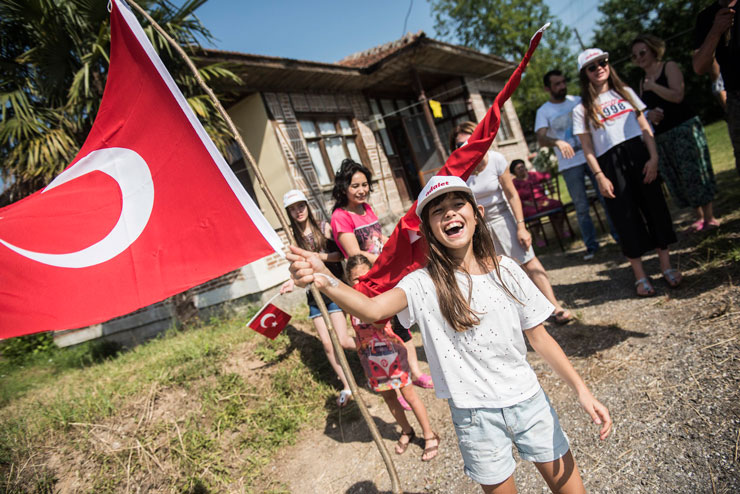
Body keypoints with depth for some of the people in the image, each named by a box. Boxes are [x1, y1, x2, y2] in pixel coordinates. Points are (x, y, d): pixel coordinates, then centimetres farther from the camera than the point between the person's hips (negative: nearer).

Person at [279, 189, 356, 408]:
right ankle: (346, 386, 22)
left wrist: (321, 256, -21)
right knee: (327, 343, 4)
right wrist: (292, 281, -5)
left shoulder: (324, 228, -5)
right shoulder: (294, 236, 6)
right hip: (314, 293, 4)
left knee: (342, 341, -9)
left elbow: (341, 254, -8)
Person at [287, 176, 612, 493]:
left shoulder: (505, 269, -4)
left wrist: (582, 390, -3)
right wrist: (325, 281, -48)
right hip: (474, 416, -2)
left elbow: (539, 337, 2)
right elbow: (372, 309, -31)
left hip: (528, 400, 3)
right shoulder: (425, 283, -13)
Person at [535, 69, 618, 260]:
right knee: (581, 207, 3)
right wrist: (557, 142, -38)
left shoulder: (577, 101, 8)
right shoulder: (543, 112, -3)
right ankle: (591, 245, 15)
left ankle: (619, 235, 22)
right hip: (569, 165, -2)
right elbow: (541, 139, -17)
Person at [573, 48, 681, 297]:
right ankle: (640, 276, 11)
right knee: (626, 217, 0)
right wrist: (599, 176, -9)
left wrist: (653, 157, -2)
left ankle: (666, 265, 18)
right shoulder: (582, 109, 4)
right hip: (610, 164, -3)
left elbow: (645, 126, 9)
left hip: (639, 155, 3)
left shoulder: (625, 92, 14)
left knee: (655, 206, 4)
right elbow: (587, 148, -1)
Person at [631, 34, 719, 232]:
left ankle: (709, 217, 1)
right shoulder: (643, 81, 14)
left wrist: (652, 87, -11)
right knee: (677, 178, 7)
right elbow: (644, 109, 17)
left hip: (684, 127, -6)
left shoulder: (670, 67, -3)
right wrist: (648, 114, -5)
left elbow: (677, 95, -17)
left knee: (693, 171, -7)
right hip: (661, 135, 6)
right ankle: (699, 216, 18)